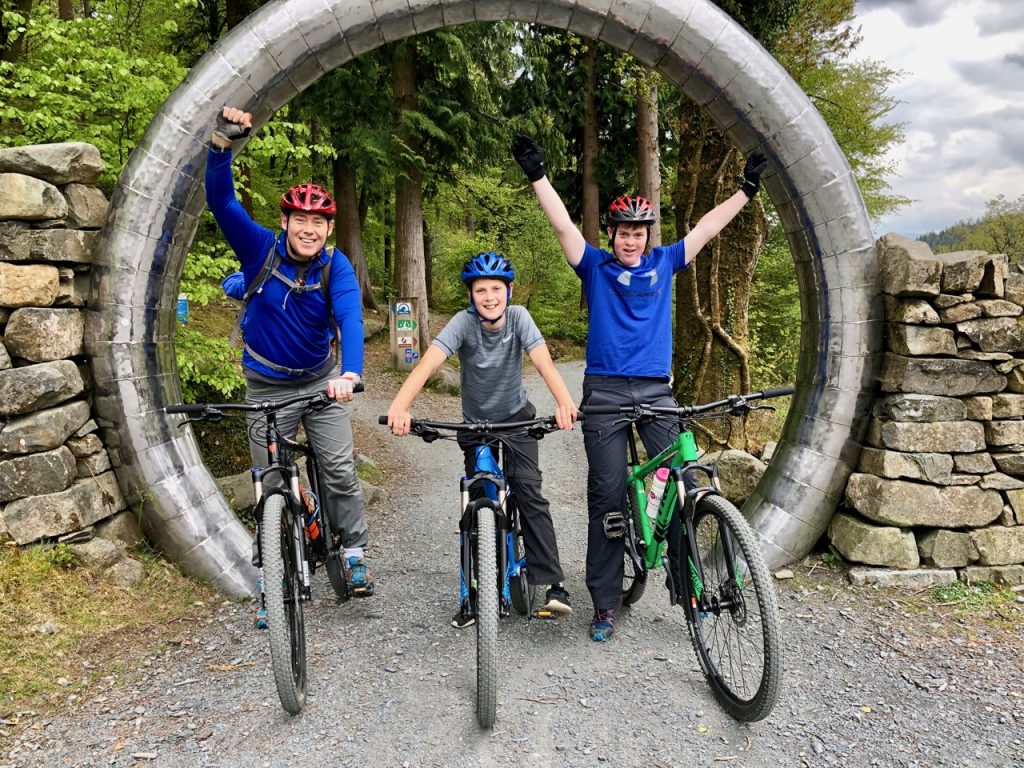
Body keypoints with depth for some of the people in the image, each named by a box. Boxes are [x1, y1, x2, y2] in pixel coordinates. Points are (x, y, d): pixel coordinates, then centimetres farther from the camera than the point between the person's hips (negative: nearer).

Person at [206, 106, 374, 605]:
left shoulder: (336, 266, -16)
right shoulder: (260, 248, -14)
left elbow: (350, 318, -32)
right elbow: (220, 199, -24)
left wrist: (349, 373, -49)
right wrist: (222, 142, -41)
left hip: (320, 378, 0)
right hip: (267, 384, 0)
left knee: (339, 469, -5)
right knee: (270, 482, 7)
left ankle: (354, 553, 16)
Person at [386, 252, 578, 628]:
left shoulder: (518, 317, -18)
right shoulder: (463, 322, -21)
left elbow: (543, 361, -33)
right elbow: (428, 363, -36)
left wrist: (565, 403, -53)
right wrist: (399, 407, -54)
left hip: (517, 417, 0)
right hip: (476, 424, 1)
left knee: (529, 492, -19)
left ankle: (550, 583, -16)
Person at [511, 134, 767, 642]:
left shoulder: (665, 264, 14)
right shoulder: (595, 267, 7)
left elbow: (708, 227, 15)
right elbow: (562, 224, -3)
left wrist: (748, 188, 15)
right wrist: (537, 176, -11)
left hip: (655, 390, 2)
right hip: (605, 391, -2)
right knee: (607, 495, -1)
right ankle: (604, 605, 8)